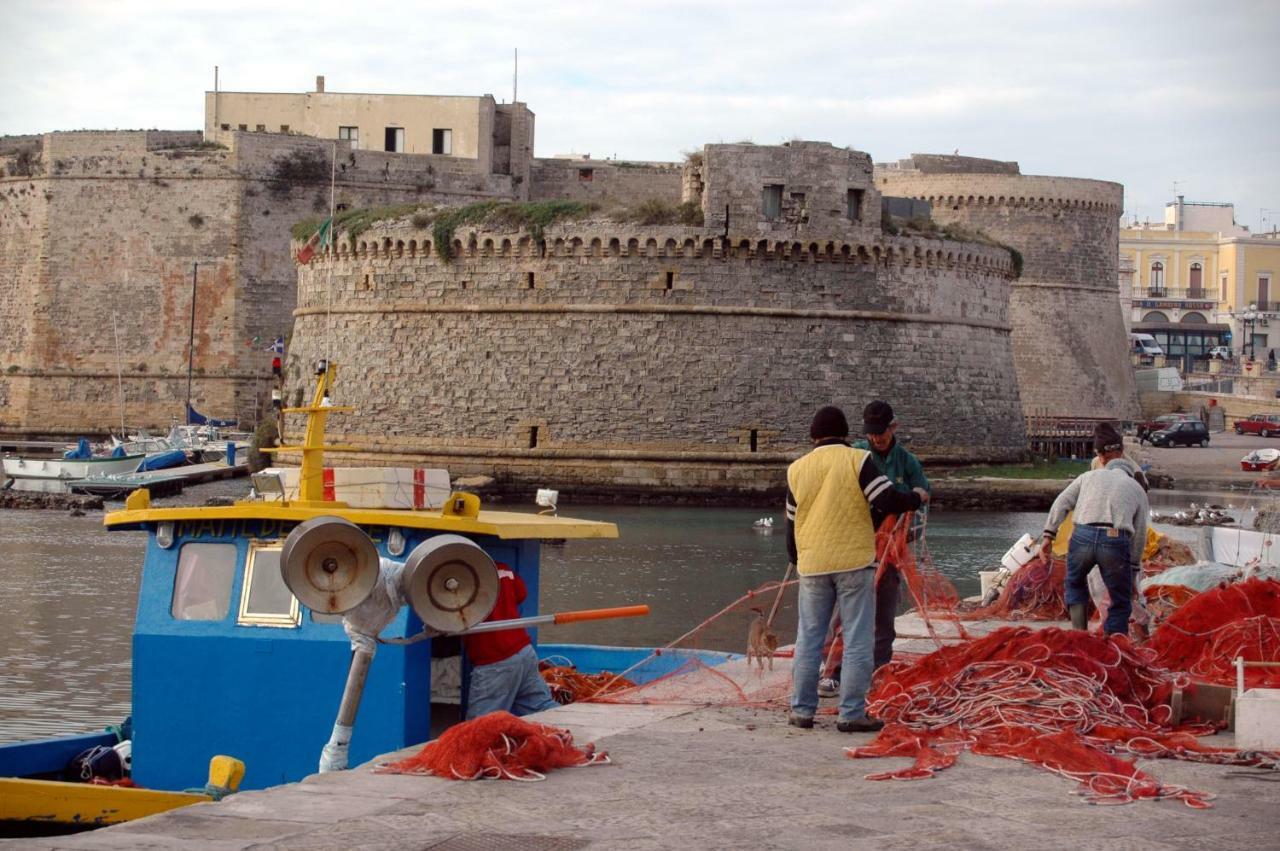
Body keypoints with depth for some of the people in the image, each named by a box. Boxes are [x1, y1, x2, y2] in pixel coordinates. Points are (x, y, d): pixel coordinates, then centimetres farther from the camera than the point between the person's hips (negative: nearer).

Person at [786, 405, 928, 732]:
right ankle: (852, 714, -1)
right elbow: (888, 501, -12)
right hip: (854, 561, -4)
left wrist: (797, 559, 29)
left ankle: (802, 710, 12)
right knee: (857, 640, 1)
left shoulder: (797, 469, 8)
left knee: (808, 638, 11)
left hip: (812, 565, 4)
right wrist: (917, 497, 8)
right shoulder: (858, 460, -5)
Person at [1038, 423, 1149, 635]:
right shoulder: (1137, 489, 22)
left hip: (1082, 536, 1)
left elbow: (1061, 503, 10)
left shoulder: (1090, 476, 23)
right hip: (1116, 541, -1)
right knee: (1121, 603, 15)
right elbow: (1139, 534, 19)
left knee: (1076, 584, 29)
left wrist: (1048, 536, 7)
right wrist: (1133, 569, 26)